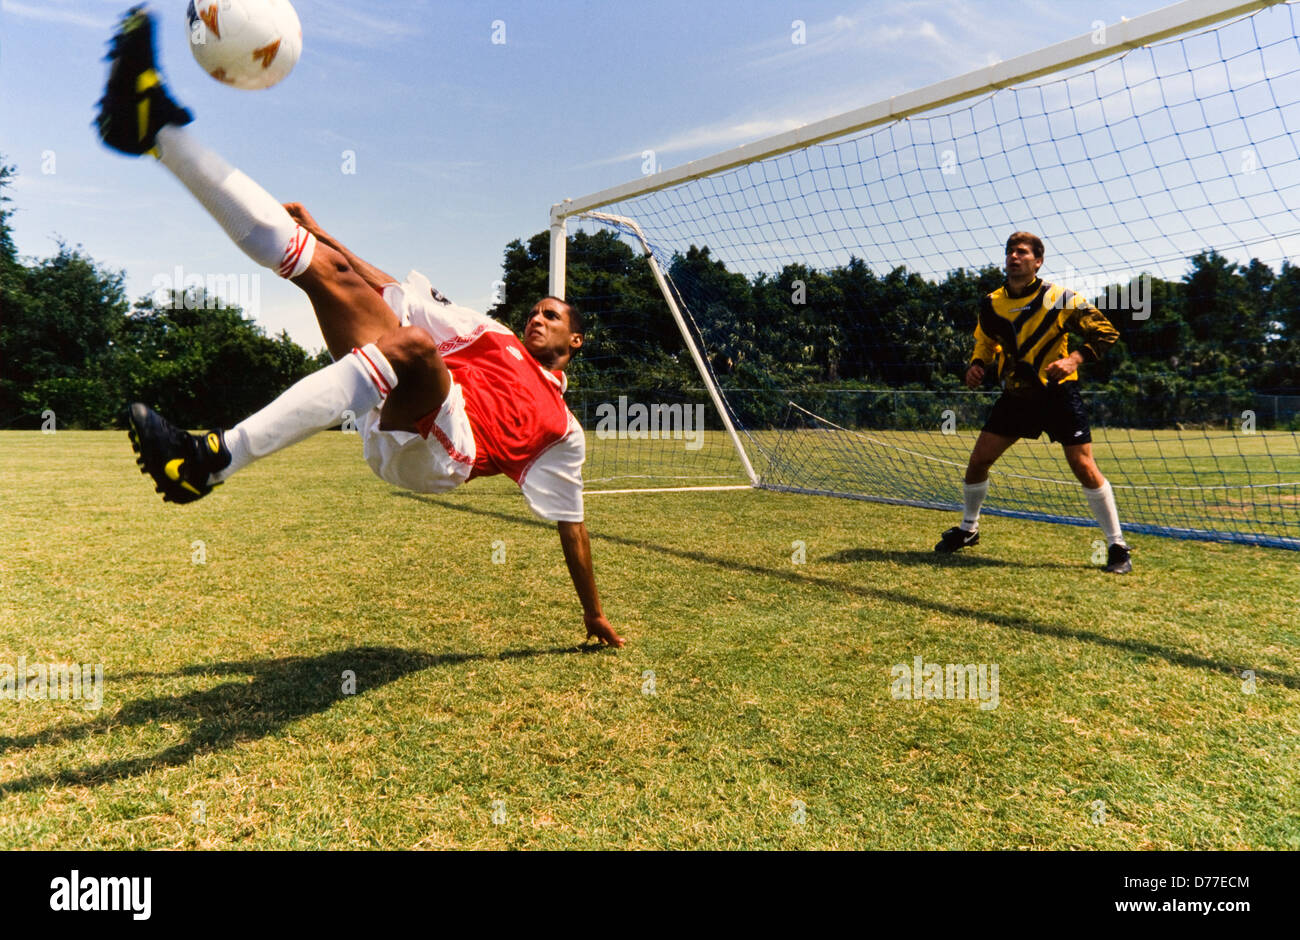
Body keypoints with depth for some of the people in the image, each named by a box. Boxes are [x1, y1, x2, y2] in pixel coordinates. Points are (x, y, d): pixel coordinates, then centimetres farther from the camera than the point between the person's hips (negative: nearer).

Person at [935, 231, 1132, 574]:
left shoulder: (1060, 298, -10)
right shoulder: (991, 303, 1)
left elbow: (1105, 331, -5)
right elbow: (985, 342, 19)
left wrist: (1074, 359, -21)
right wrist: (977, 365, -3)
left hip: (1058, 392, -4)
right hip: (1015, 394, 4)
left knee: (1084, 468, -10)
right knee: (978, 461, 1)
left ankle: (1117, 546, 4)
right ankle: (968, 530, 23)